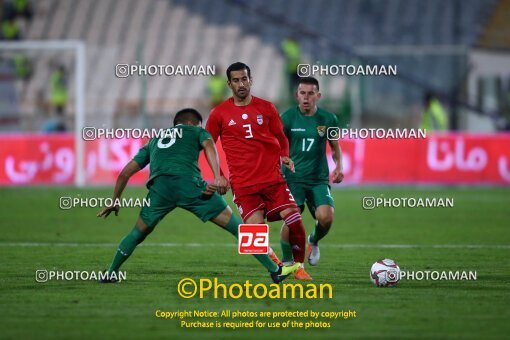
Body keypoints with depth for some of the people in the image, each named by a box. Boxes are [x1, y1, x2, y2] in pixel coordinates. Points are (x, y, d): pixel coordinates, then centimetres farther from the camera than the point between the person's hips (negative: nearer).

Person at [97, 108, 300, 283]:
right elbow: (209, 146, 4)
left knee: (138, 233, 28)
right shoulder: (196, 132, 29)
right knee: (236, 226, 5)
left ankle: (111, 274, 25)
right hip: (189, 184, -3)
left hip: (159, 186, 3)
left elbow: (125, 174, 35)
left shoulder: (154, 141, 38)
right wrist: (217, 178, -10)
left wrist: (114, 202, 46)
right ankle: (275, 271, 4)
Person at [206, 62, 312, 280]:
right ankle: (277, 265, 10)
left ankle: (299, 267, 9)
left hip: (273, 178, 2)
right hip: (243, 184, -2)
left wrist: (284, 156, -2)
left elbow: (281, 138, 18)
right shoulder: (220, 113, 4)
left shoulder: (266, 108, 8)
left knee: (295, 222, -10)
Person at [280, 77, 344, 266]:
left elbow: (335, 146, 15)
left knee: (326, 217, -19)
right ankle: (287, 263, 3)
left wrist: (338, 166, -2)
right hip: (293, 178, -1)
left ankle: (314, 242, 17)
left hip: (319, 179, 1)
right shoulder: (288, 117, -3)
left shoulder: (328, 119, 2)